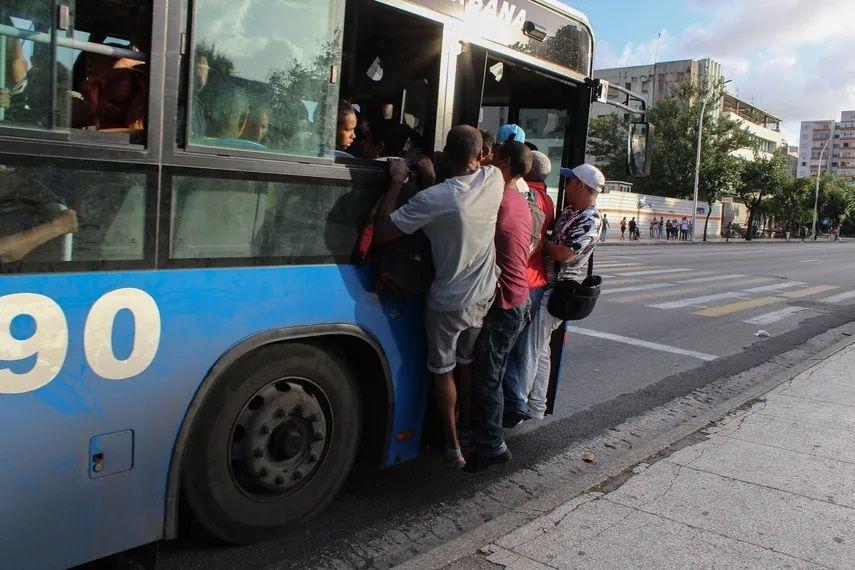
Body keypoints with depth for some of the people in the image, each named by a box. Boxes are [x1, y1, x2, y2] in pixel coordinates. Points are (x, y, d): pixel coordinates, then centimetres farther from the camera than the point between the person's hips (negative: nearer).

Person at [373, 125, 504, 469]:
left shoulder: (433, 199, -26)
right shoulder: (494, 179, -11)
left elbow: (380, 234, -23)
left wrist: (396, 183, -16)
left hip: (447, 302, -5)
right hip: (483, 298, 5)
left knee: (443, 370, 13)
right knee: (467, 364, 24)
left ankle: (453, 446, 20)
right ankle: (467, 428, 41)